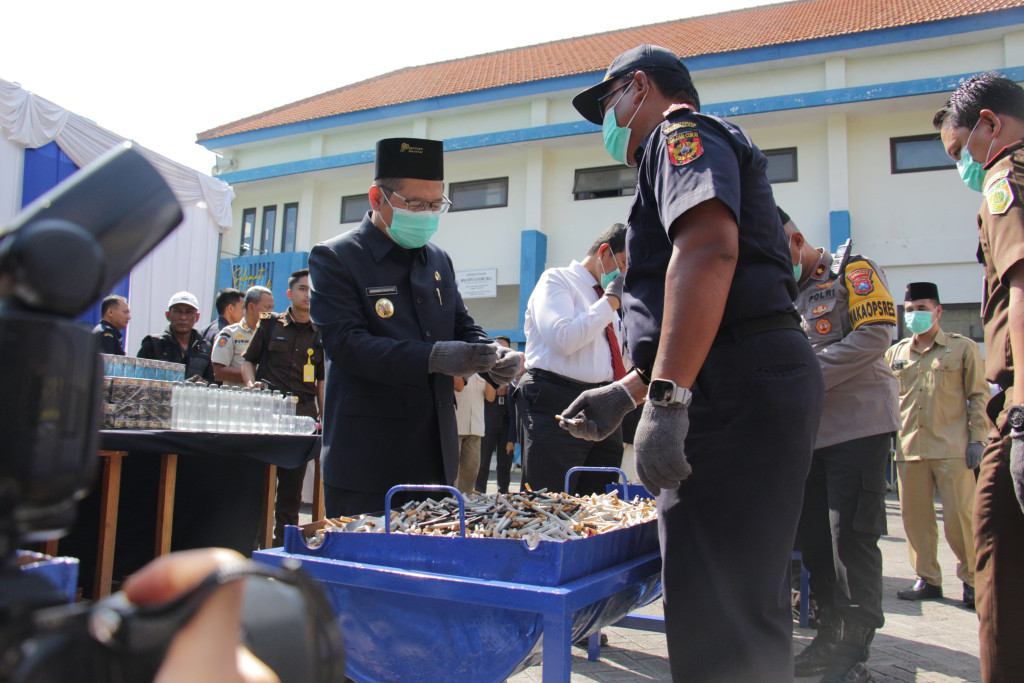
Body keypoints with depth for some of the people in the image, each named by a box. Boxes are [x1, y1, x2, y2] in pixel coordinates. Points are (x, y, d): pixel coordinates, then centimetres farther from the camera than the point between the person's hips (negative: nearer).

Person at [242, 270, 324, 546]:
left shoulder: (320, 334, 12)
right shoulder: (270, 324, 8)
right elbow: (248, 360, 13)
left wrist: (323, 415, 10)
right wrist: (252, 386, -6)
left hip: (303, 413, 2)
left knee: (293, 481, 5)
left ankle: (284, 539, 15)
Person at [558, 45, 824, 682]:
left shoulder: (682, 131, 1)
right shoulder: (690, 151, 32)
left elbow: (707, 250, -21)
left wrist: (665, 399, -26)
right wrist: (627, 390, 25)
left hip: (737, 390, -11)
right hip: (758, 385, 11)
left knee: (717, 617, -9)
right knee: (745, 606, 17)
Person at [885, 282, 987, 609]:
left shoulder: (963, 347, 5)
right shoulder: (895, 354, 14)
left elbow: (979, 395, 3)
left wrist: (977, 438, -5)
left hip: (952, 447, -3)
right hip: (909, 448, 4)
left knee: (959, 516, -3)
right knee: (915, 517, 6)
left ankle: (972, 580, 16)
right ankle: (927, 579, 18)